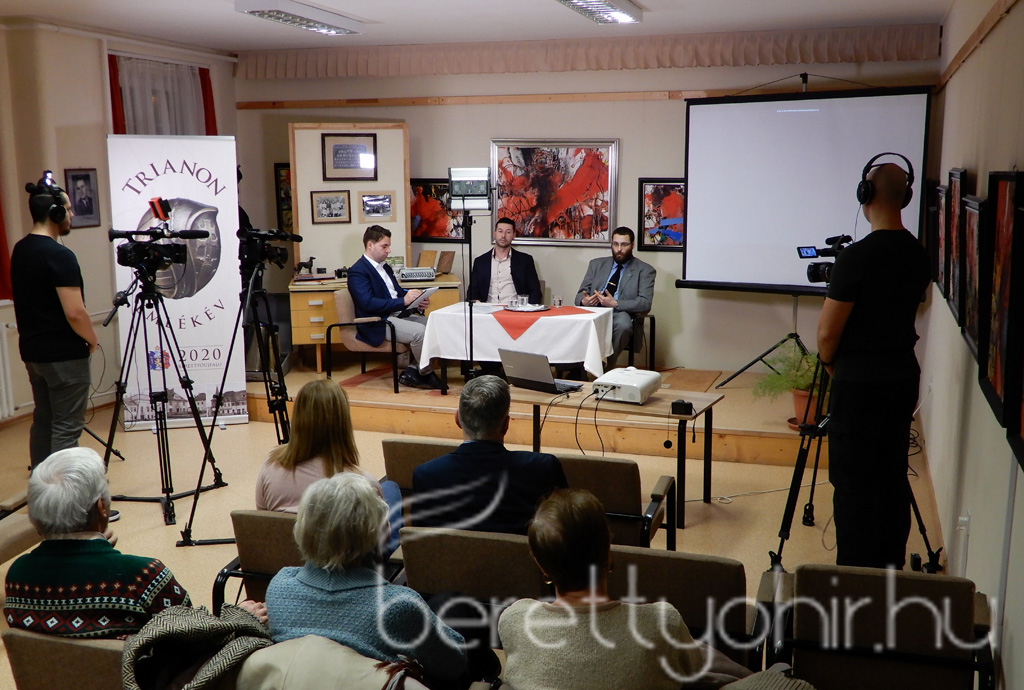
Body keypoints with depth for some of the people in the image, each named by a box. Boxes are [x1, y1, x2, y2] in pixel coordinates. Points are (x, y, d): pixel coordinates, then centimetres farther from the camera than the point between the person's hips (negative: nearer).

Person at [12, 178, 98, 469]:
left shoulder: (20, 249, 8)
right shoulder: (59, 255, -20)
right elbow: (75, 313, -23)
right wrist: (92, 340, -6)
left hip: (32, 350, 9)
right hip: (64, 355, -9)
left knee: (43, 420, 16)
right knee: (66, 427, -4)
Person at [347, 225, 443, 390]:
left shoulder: (385, 267, 20)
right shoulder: (357, 271, -10)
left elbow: (398, 292, 22)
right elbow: (368, 303, -22)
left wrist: (416, 300, -1)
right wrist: (403, 301, -27)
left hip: (398, 315, 9)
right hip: (378, 324, -9)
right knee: (419, 331, -28)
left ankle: (411, 373, -6)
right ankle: (426, 374, -6)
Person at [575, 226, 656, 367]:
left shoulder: (645, 270, 10)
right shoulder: (596, 264, 21)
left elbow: (645, 303, -3)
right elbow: (581, 293, 18)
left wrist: (615, 304, -17)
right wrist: (583, 301, -9)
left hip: (621, 315, -2)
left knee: (622, 322, -39)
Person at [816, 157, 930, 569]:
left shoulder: (856, 257, -19)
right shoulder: (918, 255, 6)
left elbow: (827, 332, -15)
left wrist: (829, 363, 5)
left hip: (860, 381, -8)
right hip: (904, 373, 8)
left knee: (854, 481, 0)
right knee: (892, 474, 15)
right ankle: (891, 568, 26)